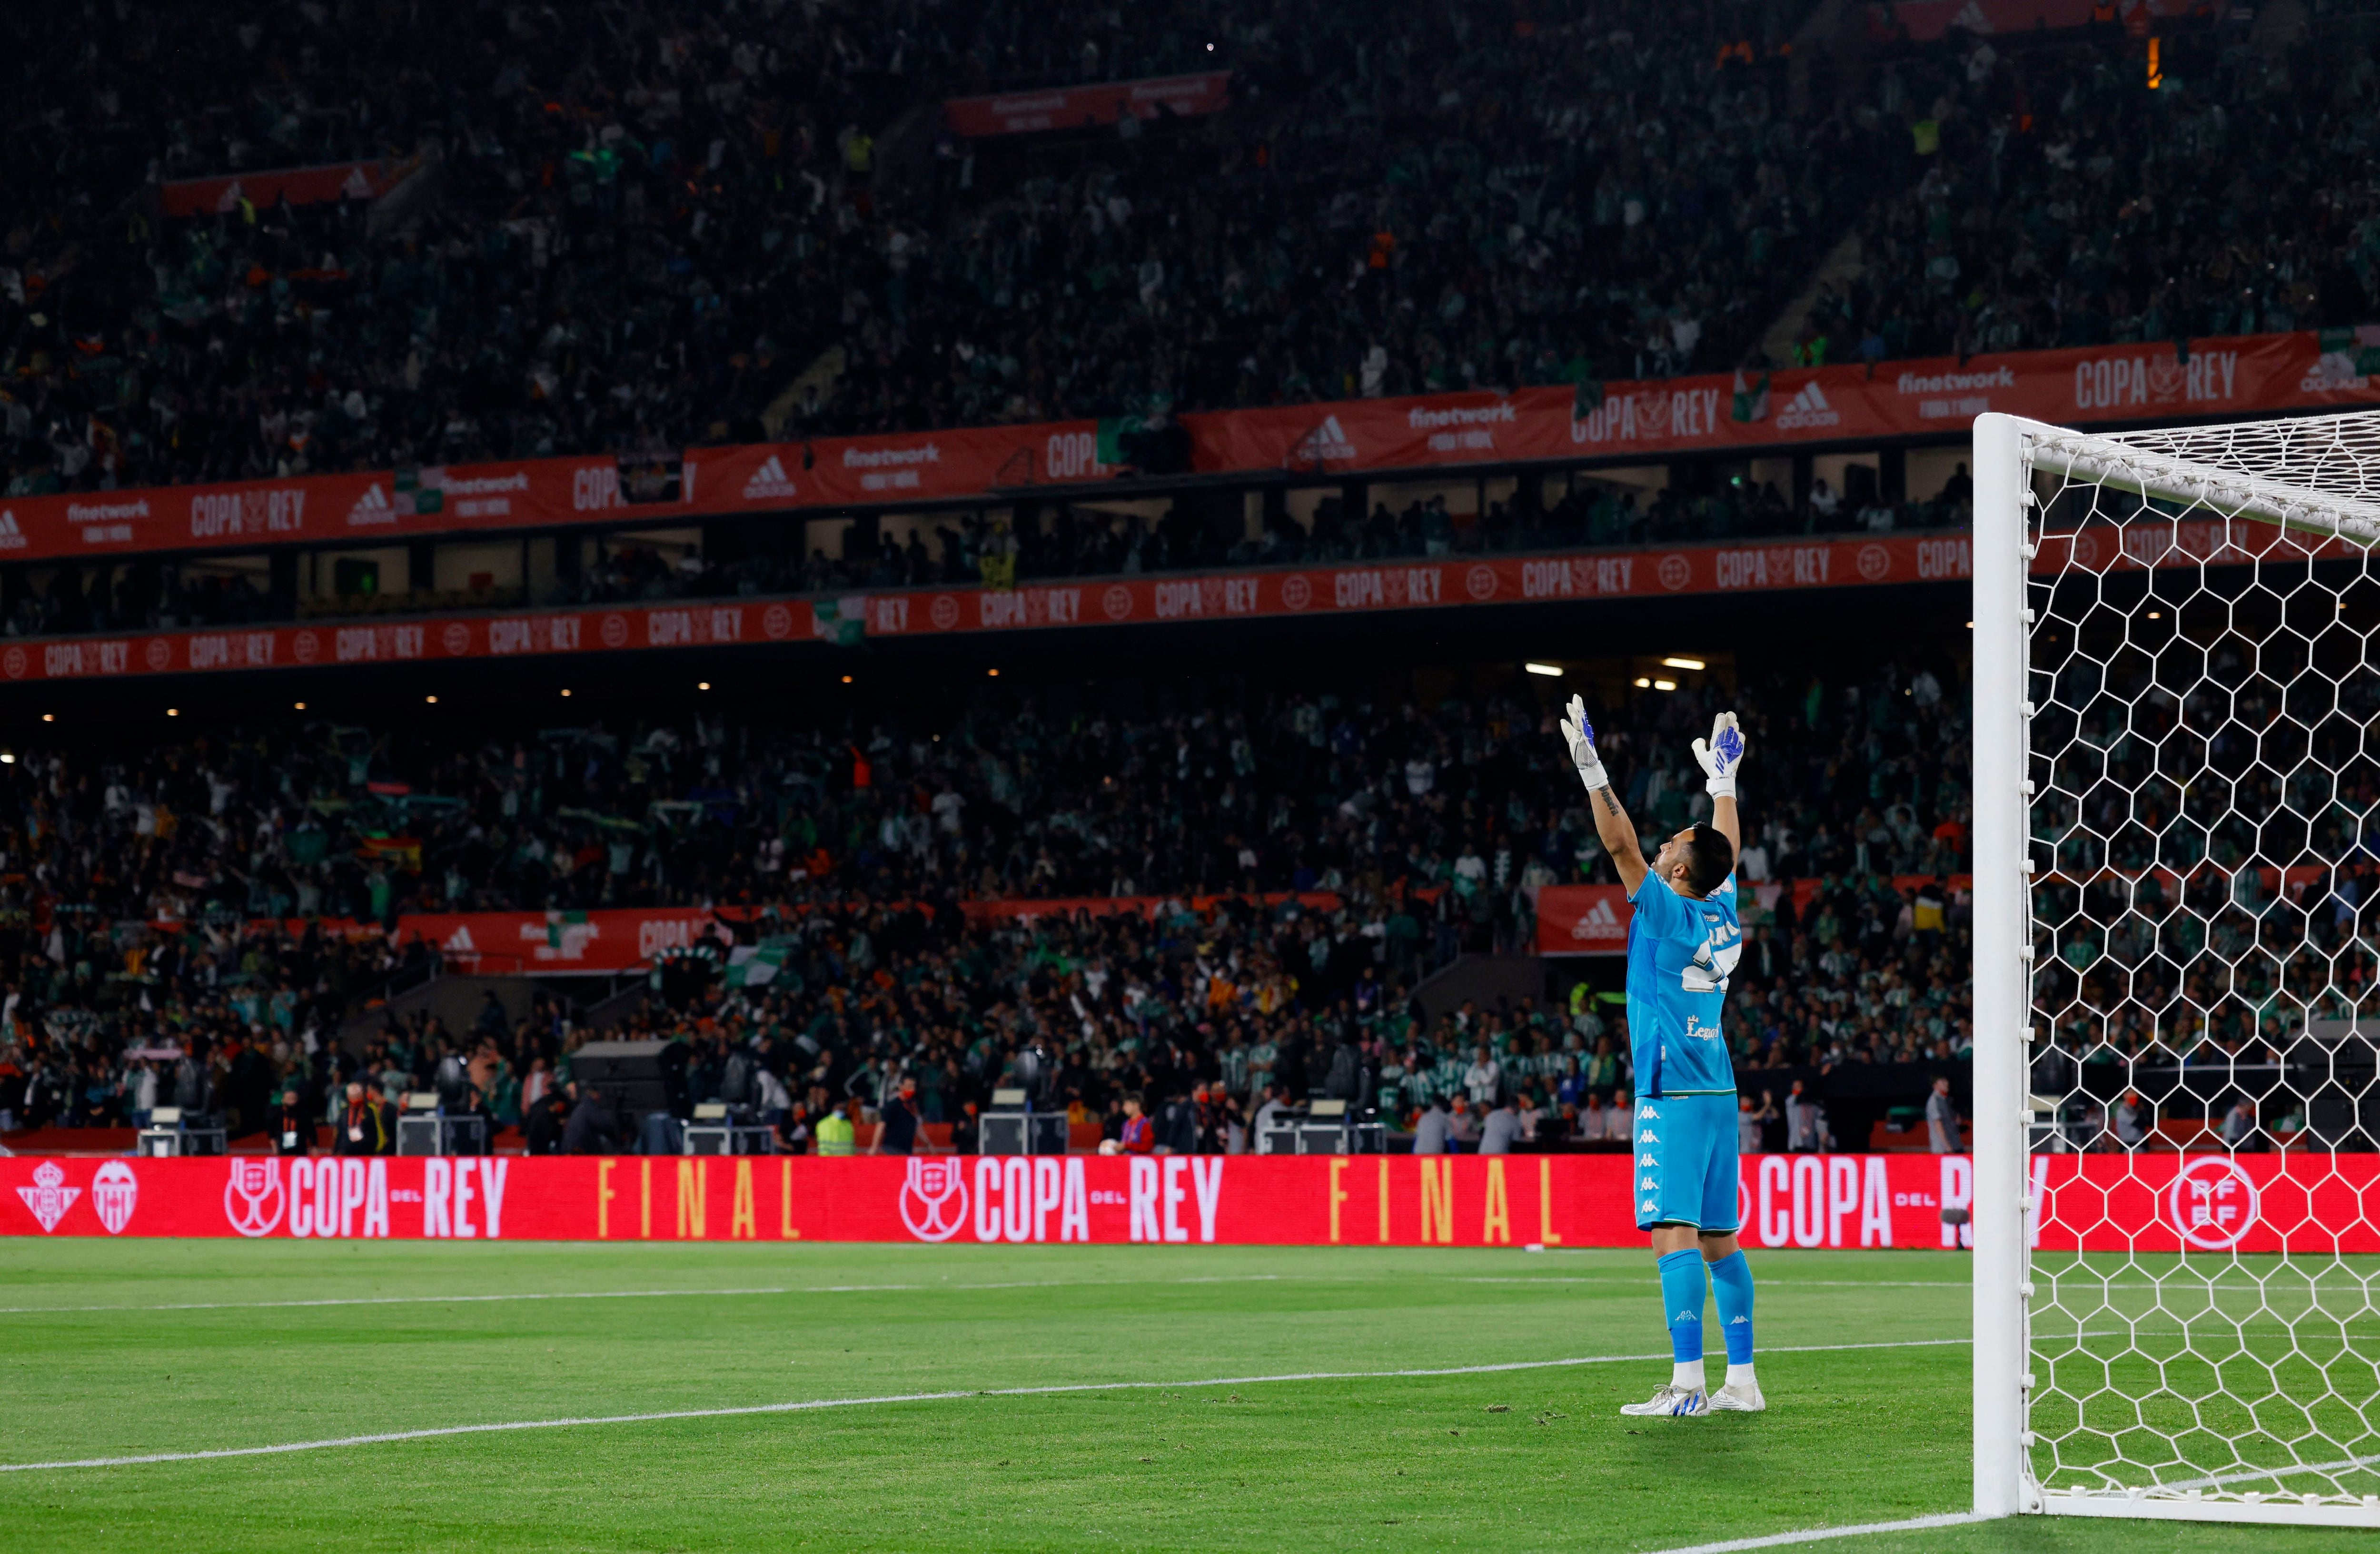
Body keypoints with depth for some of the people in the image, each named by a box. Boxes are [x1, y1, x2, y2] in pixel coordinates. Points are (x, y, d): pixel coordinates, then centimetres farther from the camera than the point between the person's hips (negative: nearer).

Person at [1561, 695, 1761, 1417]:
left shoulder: (1671, 916, -10)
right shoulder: (1724, 914, 9)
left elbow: (1621, 844, -14)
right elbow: (1727, 846, 26)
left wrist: (1592, 771, -13)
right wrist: (1723, 777, 37)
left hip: (1672, 1097, -8)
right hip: (1717, 1093, 8)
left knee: (1675, 1234, -12)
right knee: (1719, 1238, 10)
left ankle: (1687, 1384, -18)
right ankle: (1742, 1380, 10)